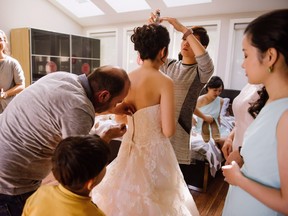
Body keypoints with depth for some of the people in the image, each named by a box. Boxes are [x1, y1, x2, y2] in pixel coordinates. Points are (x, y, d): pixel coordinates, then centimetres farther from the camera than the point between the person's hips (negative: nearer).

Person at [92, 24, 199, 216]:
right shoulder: (164, 82, -18)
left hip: (130, 145, 5)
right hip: (154, 149, -5)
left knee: (127, 193, 23)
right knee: (154, 200, 16)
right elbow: (168, 131, -20)